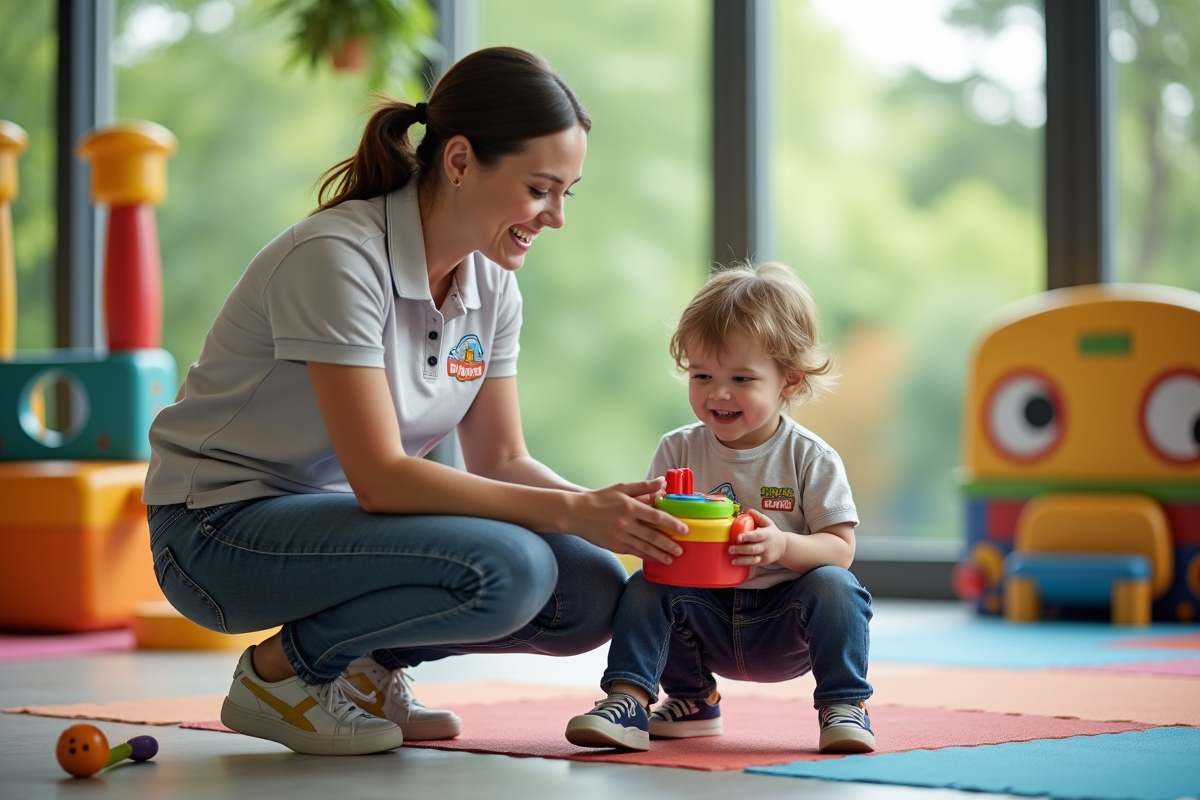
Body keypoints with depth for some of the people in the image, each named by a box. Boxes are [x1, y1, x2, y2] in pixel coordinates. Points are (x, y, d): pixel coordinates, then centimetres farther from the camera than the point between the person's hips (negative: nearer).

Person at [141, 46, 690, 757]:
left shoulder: (492, 284, 2)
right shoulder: (337, 257, -24)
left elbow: (501, 460, 3)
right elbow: (379, 478, -28)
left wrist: (615, 514, -16)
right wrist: (571, 512, -30)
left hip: (337, 514, 8)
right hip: (222, 529, -8)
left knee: (593, 595, -11)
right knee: (508, 569, -29)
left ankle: (366, 660, 9)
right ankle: (281, 670, -7)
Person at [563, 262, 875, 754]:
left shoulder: (810, 458, -7)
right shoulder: (679, 451, -1)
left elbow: (840, 548, -11)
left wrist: (782, 545, -32)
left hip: (785, 630, -2)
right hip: (706, 616, 2)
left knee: (833, 587, -29)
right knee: (645, 586, -21)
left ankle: (844, 704, -13)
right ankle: (629, 698, -13)